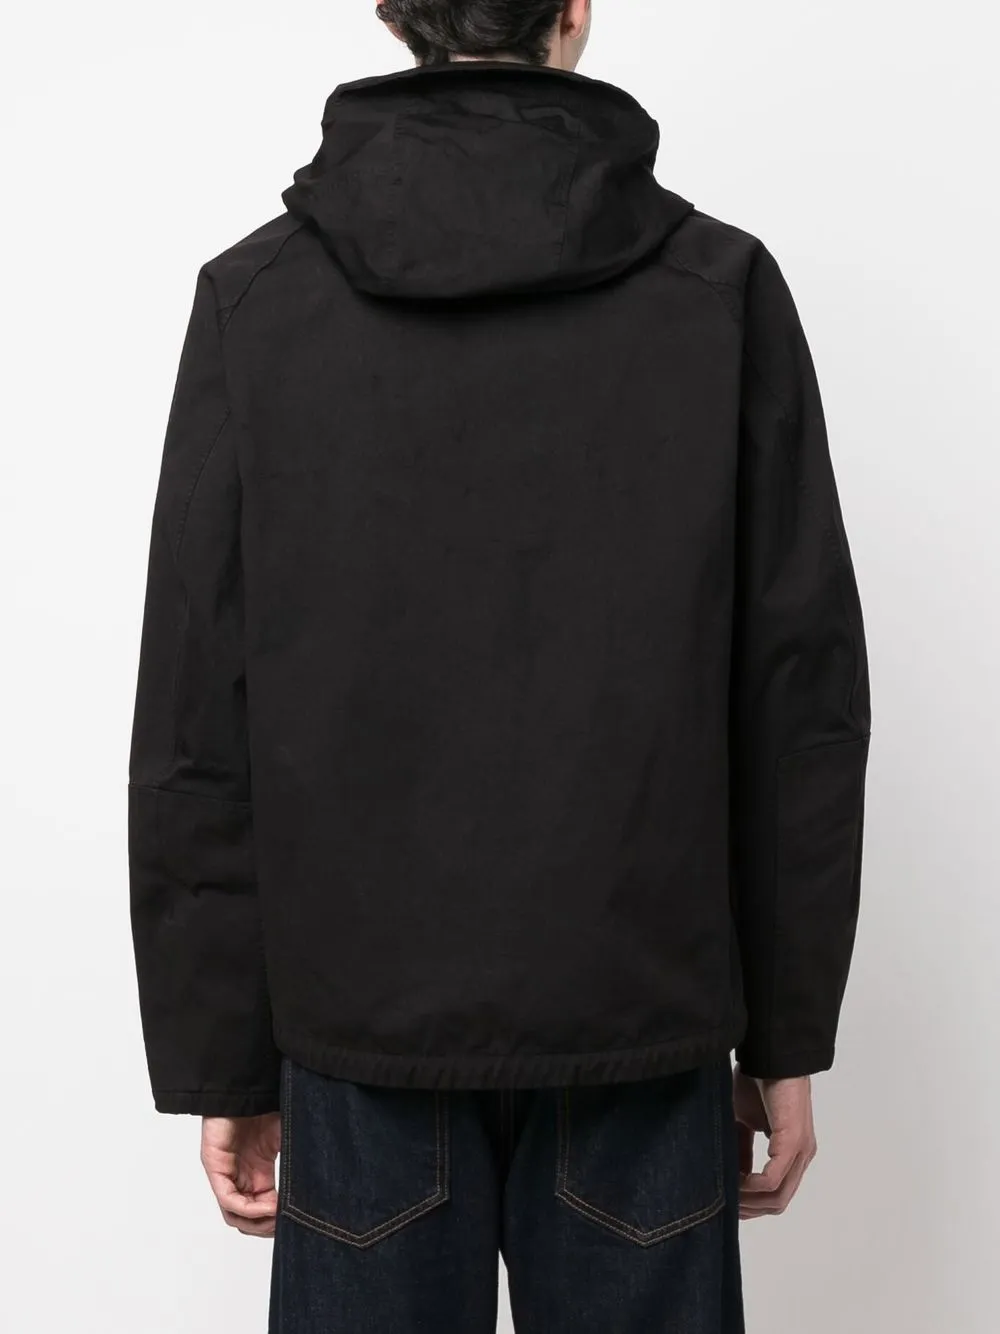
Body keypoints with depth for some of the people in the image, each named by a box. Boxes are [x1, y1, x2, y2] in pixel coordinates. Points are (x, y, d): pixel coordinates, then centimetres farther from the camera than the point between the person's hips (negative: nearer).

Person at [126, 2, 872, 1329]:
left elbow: (195, 718, -5)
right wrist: (787, 1036, 5)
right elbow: (803, 695, -4)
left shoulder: (255, 297, -4)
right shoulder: (724, 288, -4)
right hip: (643, 1022, 0)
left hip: (366, 1031, 1)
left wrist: (218, 1059, 4)